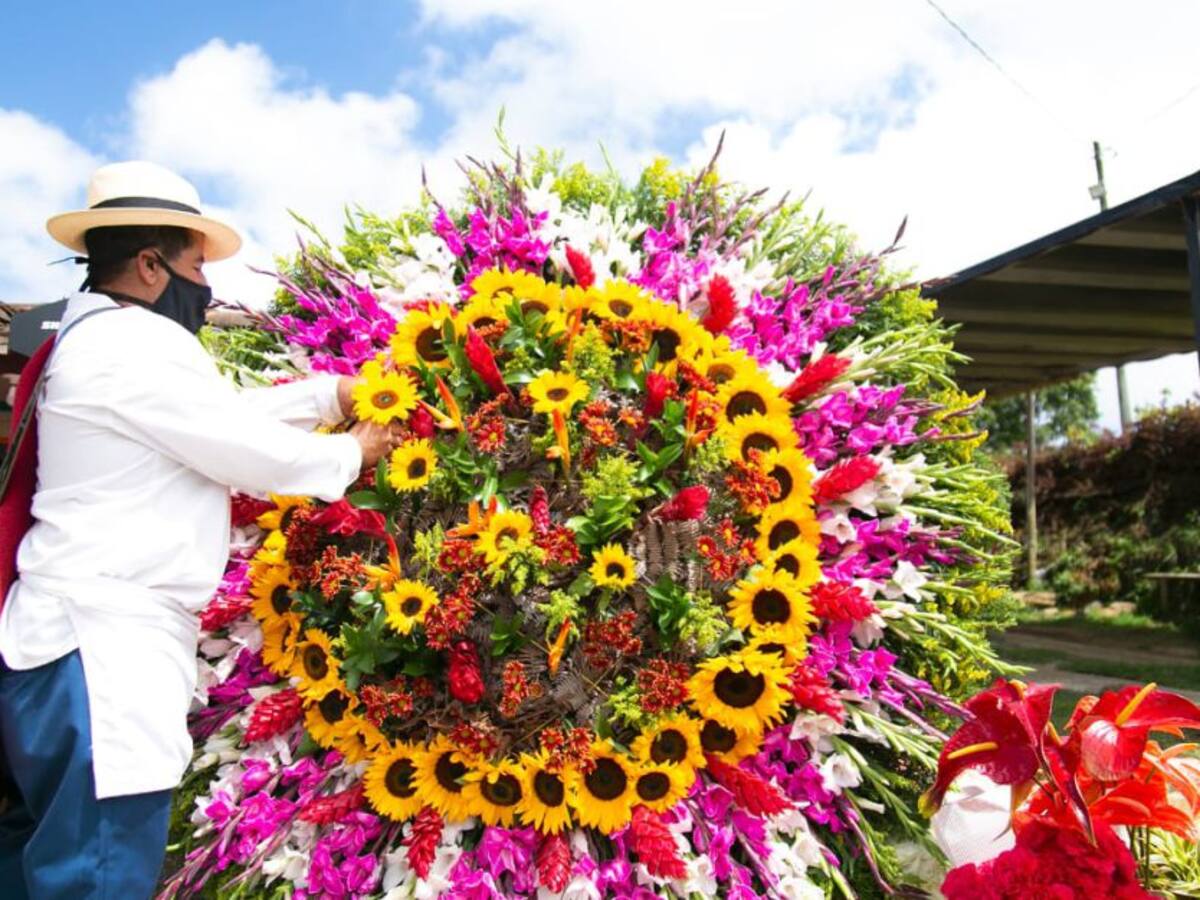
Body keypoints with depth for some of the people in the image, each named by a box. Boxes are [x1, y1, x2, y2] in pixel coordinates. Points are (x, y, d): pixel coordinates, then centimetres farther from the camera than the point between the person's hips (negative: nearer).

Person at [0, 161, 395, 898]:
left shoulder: (105, 340, 17)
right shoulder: (132, 345, -15)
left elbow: (233, 414, 19)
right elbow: (256, 454, -14)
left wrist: (336, 392, 16)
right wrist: (351, 452, 2)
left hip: (98, 635, 11)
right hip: (103, 644, -11)